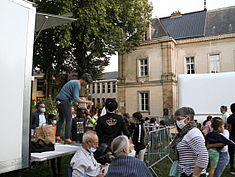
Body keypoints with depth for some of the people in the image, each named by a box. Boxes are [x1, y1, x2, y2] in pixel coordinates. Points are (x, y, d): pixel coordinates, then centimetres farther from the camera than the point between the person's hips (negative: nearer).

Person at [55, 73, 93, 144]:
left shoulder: (73, 81, 18)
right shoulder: (77, 84, -12)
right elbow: (76, 99, -18)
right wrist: (87, 102, -14)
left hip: (59, 101, 10)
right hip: (65, 101, -10)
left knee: (61, 119, 14)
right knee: (69, 120, -5)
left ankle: (57, 136, 16)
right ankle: (67, 138, -5)